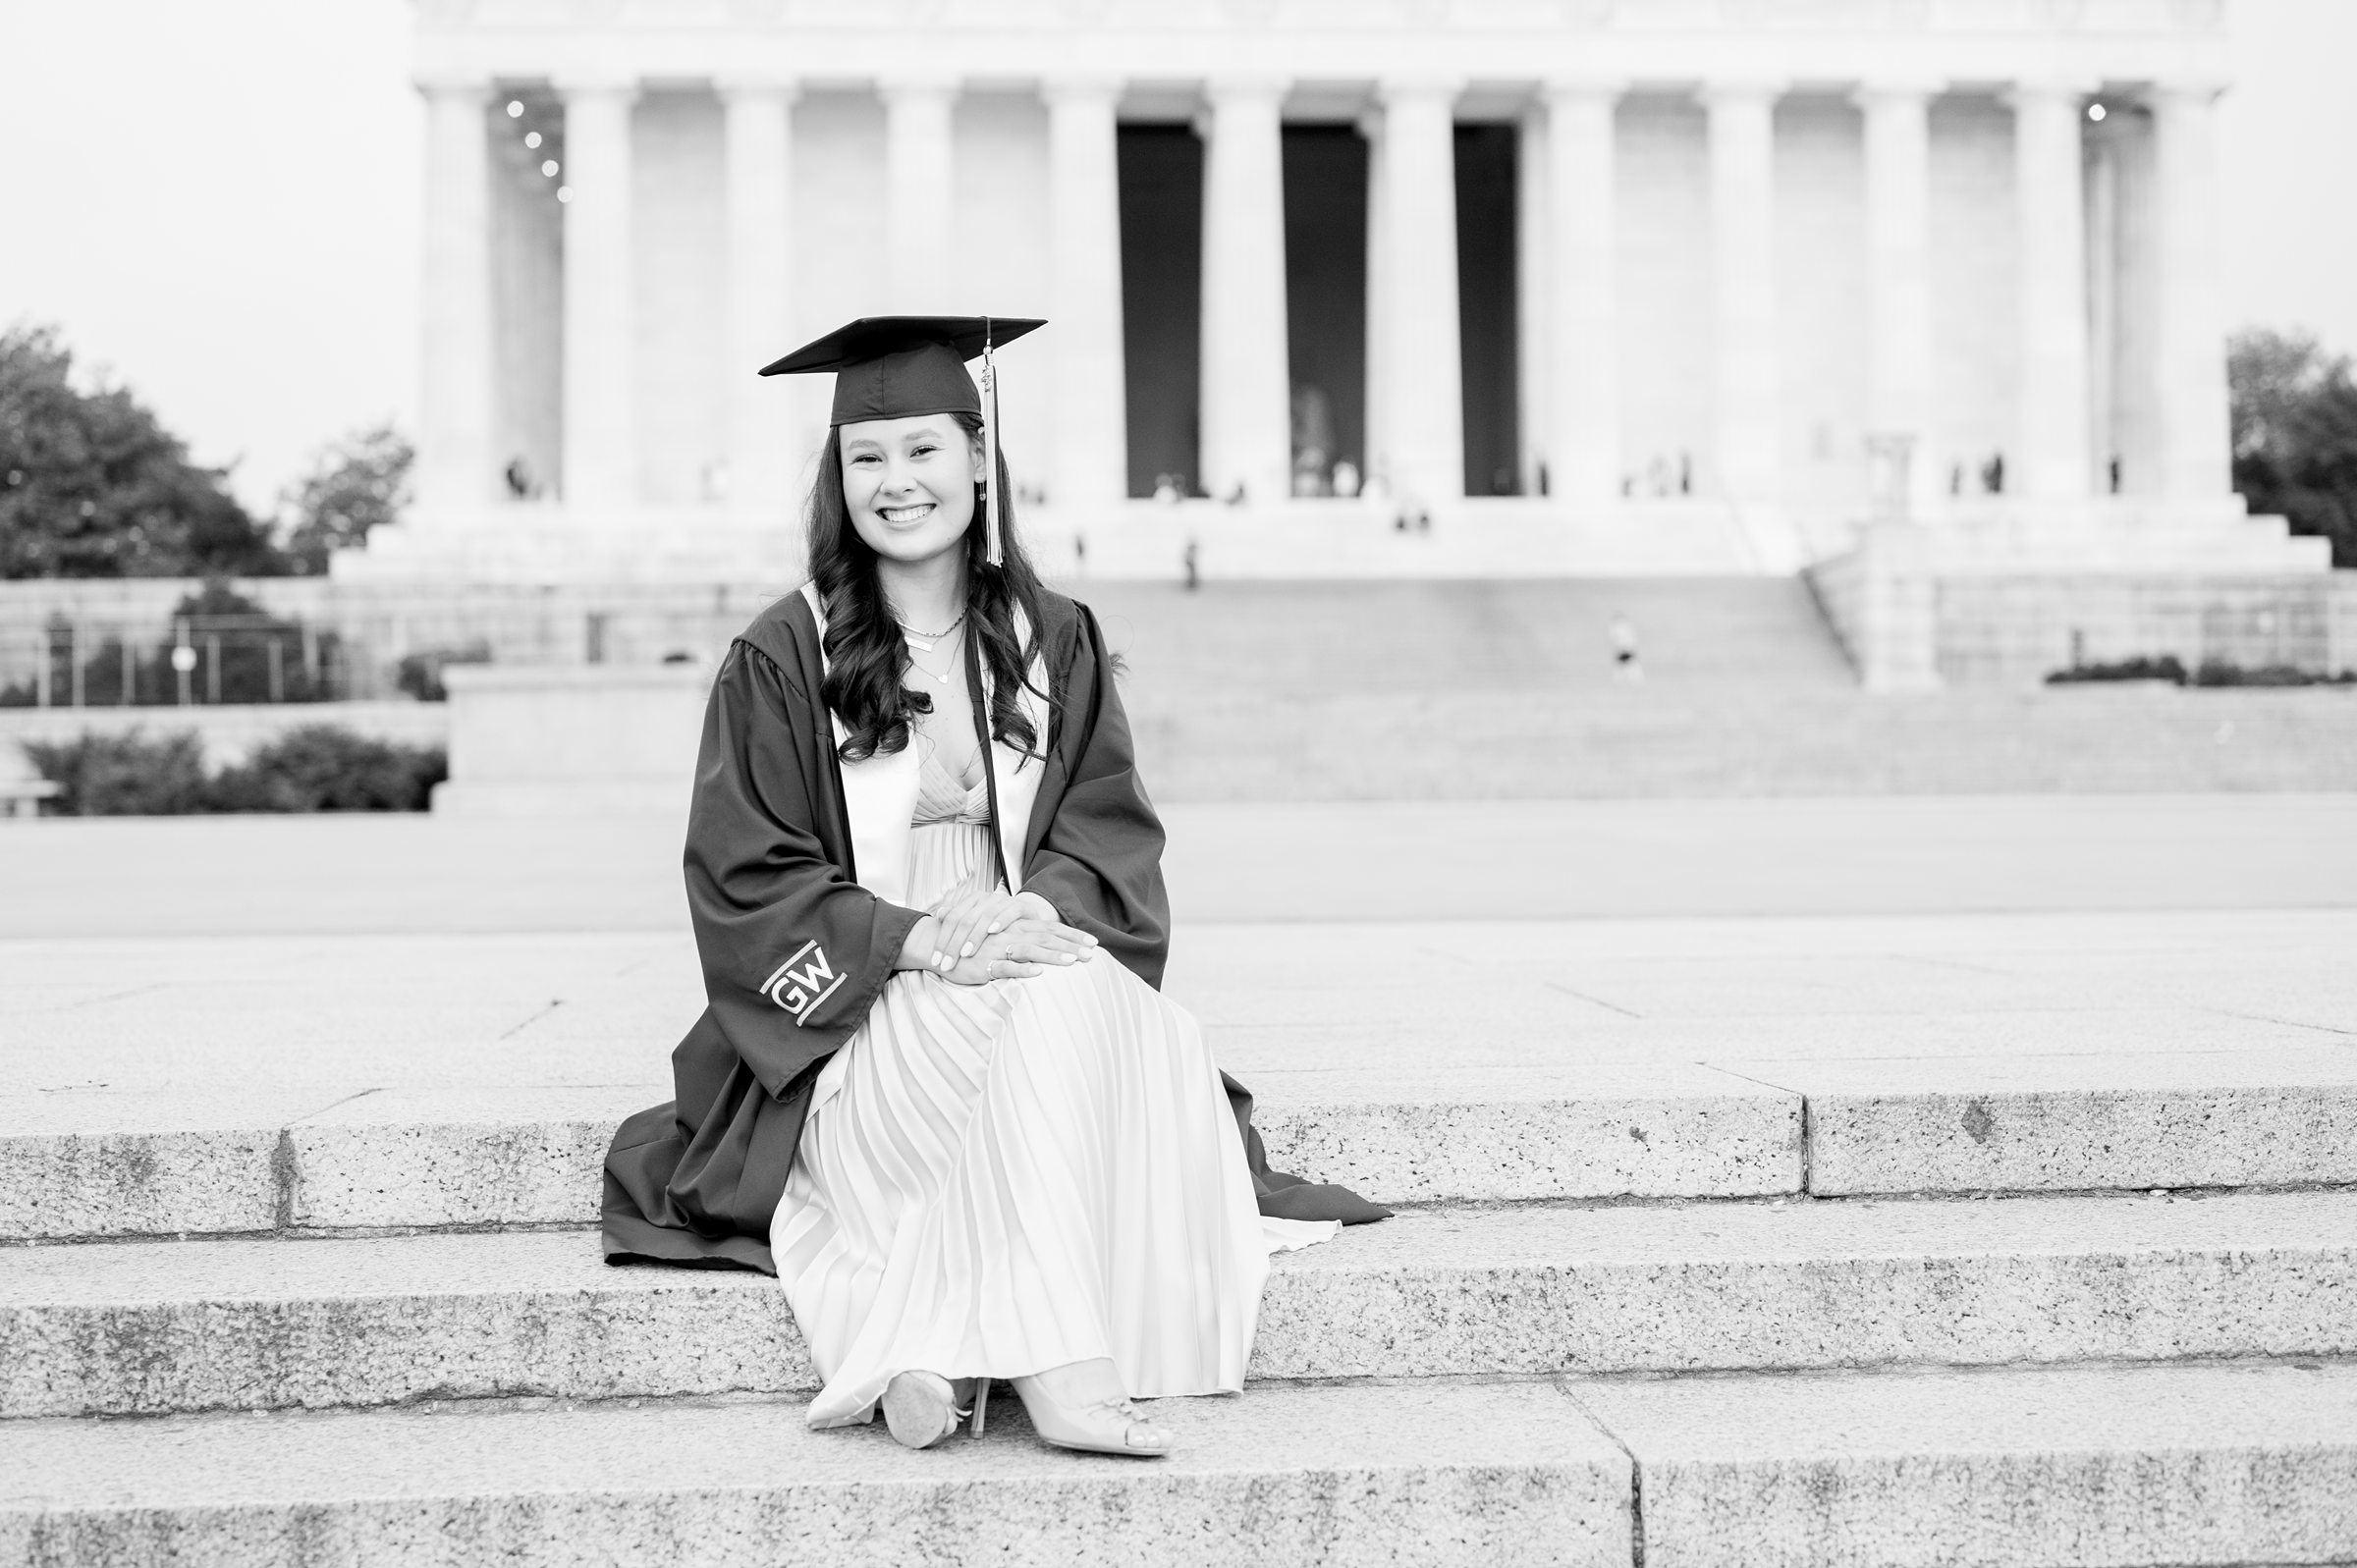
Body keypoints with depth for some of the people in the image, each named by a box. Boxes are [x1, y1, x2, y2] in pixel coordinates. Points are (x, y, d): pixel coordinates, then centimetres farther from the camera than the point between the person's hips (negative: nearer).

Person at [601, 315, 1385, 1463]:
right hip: (851, 1019, -3)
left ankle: (941, 1351, -37)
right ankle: (1059, 1369, -41)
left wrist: (1034, 912, -18)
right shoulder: (782, 658, 1)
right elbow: (741, 882, -5)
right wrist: (919, 939, -19)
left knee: (1133, 1026, -31)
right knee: (1043, 1010, -33)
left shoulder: (1055, 642, 12)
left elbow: (1111, 832, 5)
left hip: (1035, 961, 3)